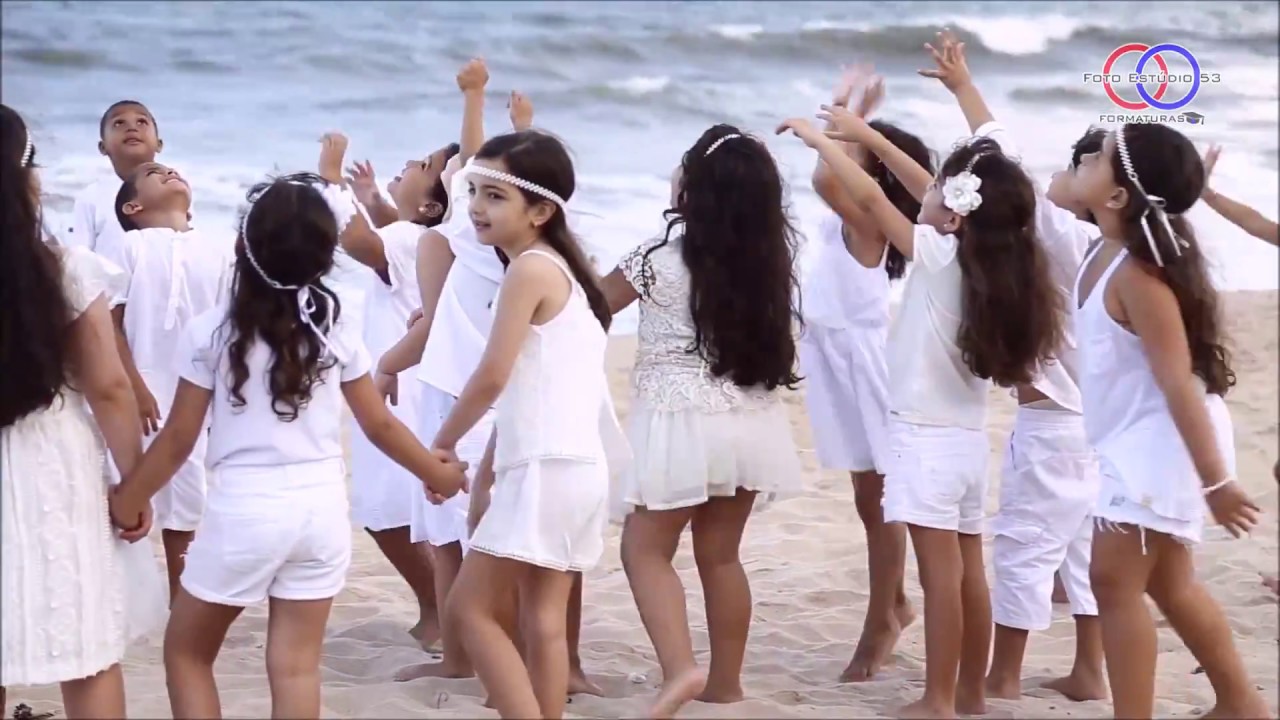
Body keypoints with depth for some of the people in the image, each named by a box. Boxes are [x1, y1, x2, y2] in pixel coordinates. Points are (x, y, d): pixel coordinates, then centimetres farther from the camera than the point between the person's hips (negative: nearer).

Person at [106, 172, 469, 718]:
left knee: (186, 652, 14)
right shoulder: (337, 329, 1)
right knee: (296, 666, 6)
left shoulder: (211, 331, -7)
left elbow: (178, 440, -3)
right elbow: (378, 424, 10)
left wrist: (123, 504, 9)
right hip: (321, 508, 3)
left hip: (243, 510, -3)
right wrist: (435, 472, 26)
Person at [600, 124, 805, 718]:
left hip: (681, 423, -5)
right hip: (749, 422, 5)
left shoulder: (660, 259, -12)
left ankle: (680, 668, -15)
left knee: (645, 550, 3)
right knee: (721, 554, 15)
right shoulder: (769, 258, -1)